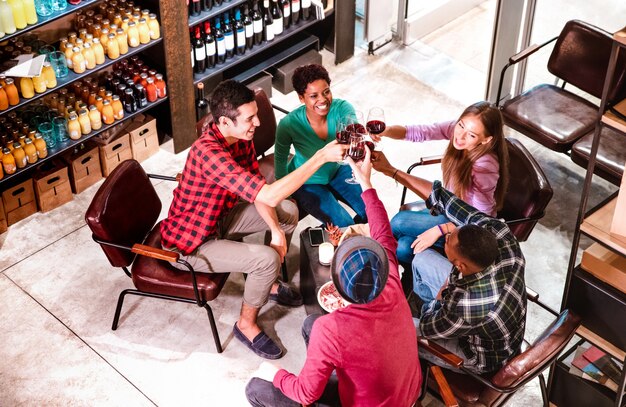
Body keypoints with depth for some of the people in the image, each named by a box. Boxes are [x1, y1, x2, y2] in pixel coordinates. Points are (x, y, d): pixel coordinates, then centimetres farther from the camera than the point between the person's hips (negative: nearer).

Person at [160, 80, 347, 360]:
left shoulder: (241, 137, -9)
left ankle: (267, 283, 26)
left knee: (289, 211, 8)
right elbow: (267, 195, -44)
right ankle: (246, 325, 1)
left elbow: (257, 192, 1)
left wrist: (276, 231, -15)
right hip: (190, 243, -9)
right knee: (267, 259, -25)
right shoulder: (208, 152, -38)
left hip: (218, 219, 9)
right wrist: (321, 157, -43)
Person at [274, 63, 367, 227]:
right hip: (308, 183, -4)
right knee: (345, 226, -13)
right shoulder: (289, 124, -30)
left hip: (337, 170, 4)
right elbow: (281, 158, -12)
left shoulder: (341, 108, -25)